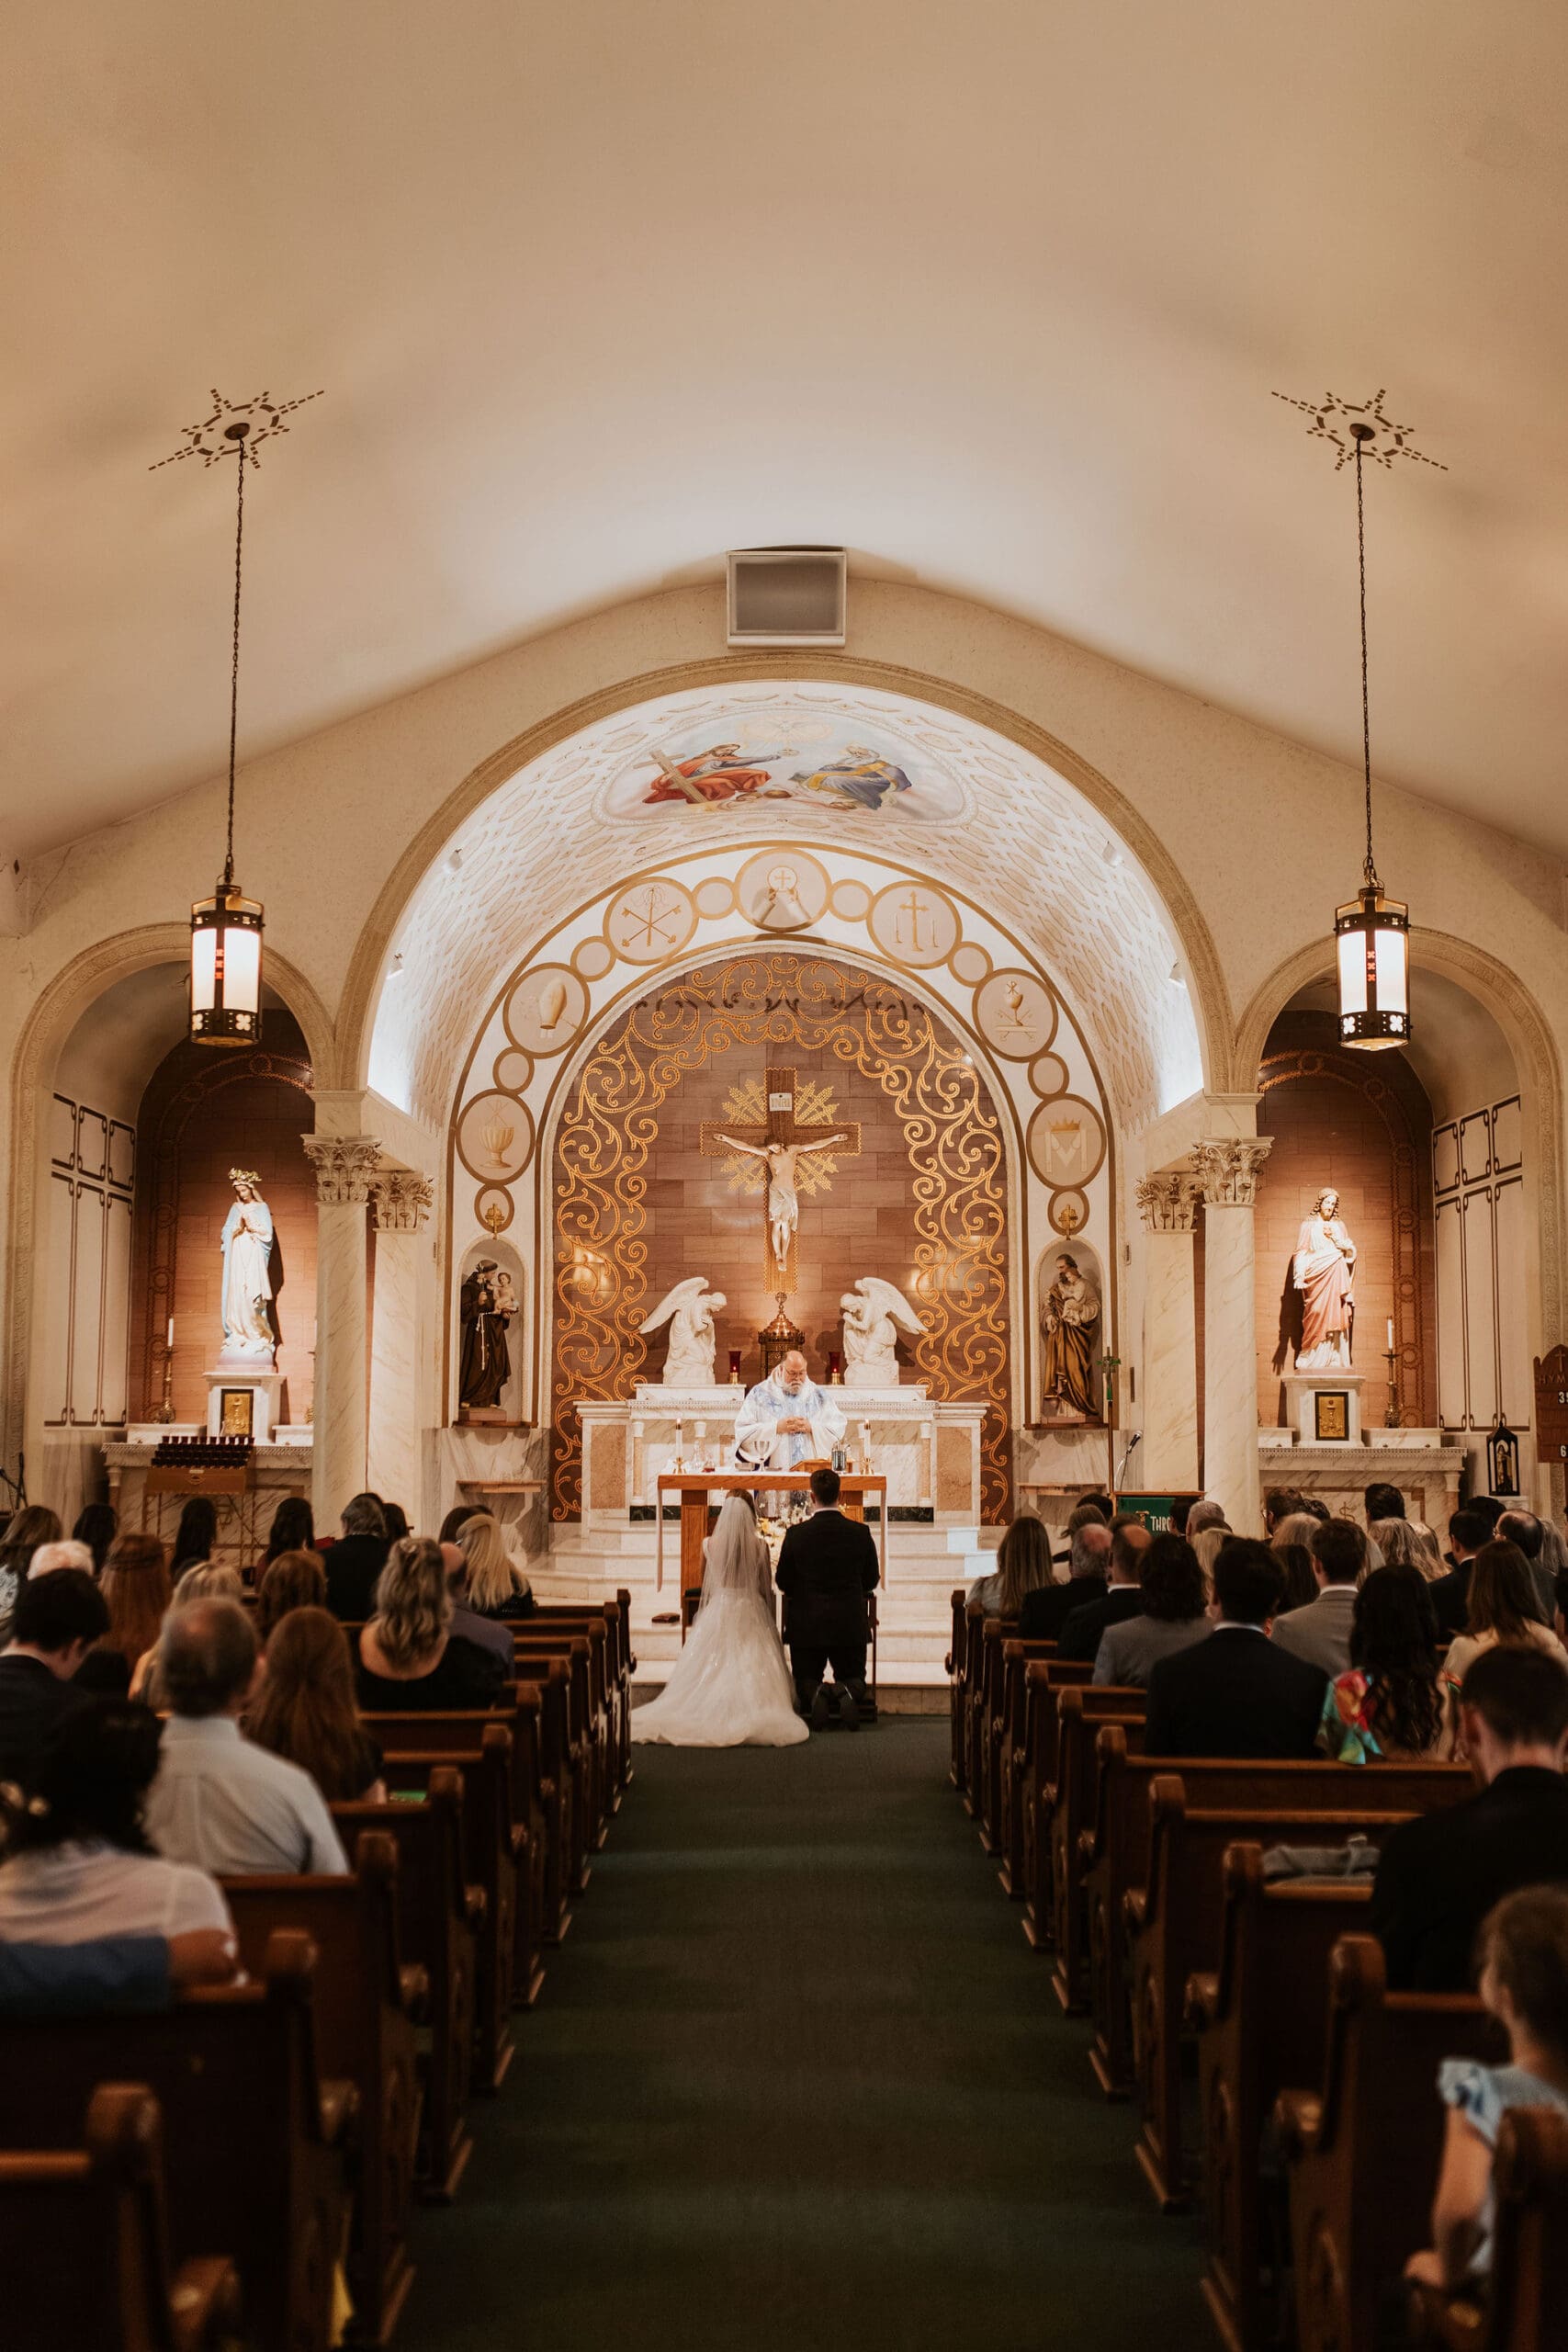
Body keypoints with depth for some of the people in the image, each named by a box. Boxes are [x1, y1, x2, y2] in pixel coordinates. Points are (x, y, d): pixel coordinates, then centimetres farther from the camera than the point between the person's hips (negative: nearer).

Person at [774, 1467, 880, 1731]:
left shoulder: (796, 1534, -10)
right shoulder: (861, 1533, -6)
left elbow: (784, 1583, 0)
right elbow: (871, 1581, 5)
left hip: (807, 1624, -1)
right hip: (851, 1624, 1)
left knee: (806, 1682, 16)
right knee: (854, 1679, 19)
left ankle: (816, 1693, -20)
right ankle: (847, 1692, -18)